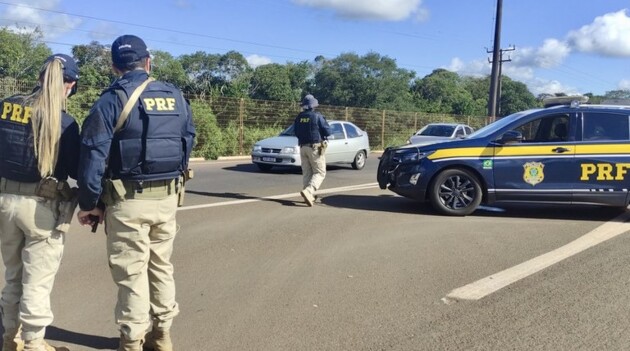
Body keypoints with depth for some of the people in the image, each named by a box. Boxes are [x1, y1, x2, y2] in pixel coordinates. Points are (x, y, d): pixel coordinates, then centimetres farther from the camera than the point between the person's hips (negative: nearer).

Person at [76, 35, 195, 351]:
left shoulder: (112, 100, -9)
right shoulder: (176, 97, 7)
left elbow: (93, 154, -13)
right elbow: (188, 142, 11)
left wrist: (89, 203, -6)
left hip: (128, 199, -5)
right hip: (167, 197, 5)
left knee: (131, 271, 5)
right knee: (161, 266, 17)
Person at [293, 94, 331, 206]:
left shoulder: (299, 117, 4)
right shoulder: (317, 116, -12)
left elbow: (296, 132, 12)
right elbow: (327, 131, -9)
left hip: (303, 147, 6)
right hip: (315, 147, -6)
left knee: (306, 173, 13)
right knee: (319, 172, -1)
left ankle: (309, 197, 13)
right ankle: (308, 191, -22)